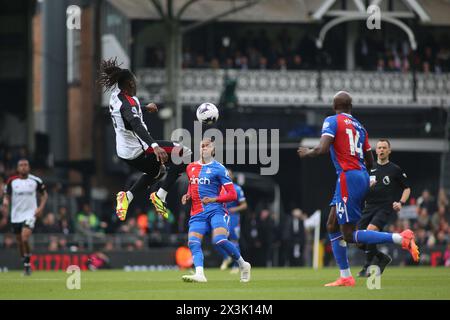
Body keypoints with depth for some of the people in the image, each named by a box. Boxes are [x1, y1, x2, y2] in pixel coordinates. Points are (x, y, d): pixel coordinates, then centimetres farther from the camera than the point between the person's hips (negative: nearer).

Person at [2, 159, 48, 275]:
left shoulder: (35, 181, -4)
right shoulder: (12, 181, -1)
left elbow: (44, 194, 8)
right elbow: (7, 196, 7)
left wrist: (41, 207, -6)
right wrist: (6, 203, -16)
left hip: (30, 214, -3)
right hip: (16, 215, 3)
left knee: (24, 238, -21)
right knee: (20, 242, 10)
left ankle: (27, 263, -6)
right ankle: (25, 264, 29)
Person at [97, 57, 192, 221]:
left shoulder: (115, 96, 5)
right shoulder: (128, 102, -23)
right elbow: (136, 125, -38)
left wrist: (145, 107, 40)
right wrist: (154, 146, -49)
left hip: (124, 151, 10)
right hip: (137, 149, -10)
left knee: (157, 170, 33)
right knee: (184, 154, -7)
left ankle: (127, 196, 17)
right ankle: (160, 195, -7)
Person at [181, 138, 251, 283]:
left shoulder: (219, 169, -1)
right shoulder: (191, 167, 17)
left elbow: (232, 195, -3)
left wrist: (213, 199, -15)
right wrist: (188, 196, 15)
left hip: (215, 210, -5)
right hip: (197, 214, 5)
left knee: (220, 240, -24)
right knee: (193, 242, -20)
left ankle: (243, 265, -2)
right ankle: (199, 274, -35)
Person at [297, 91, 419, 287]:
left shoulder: (332, 121, -4)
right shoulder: (359, 127, 16)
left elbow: (322, 149, -18)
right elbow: (370, 162, 18)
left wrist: (307, 153, 2)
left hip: (348, 177, -8)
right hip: (362, 176, 8)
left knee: (349, 235, -7)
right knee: (332, 227, 16)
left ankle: (401, 238, -20)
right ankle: (345, 277, 13)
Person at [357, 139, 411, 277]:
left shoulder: (395, 170, 6)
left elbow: (407, 188, 12)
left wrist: (401, 203, -4)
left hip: (385, 208, -5)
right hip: (369, 207, 5)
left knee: (371, 230, -29)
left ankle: (367, 267, -18)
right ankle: (383, 258, 18)